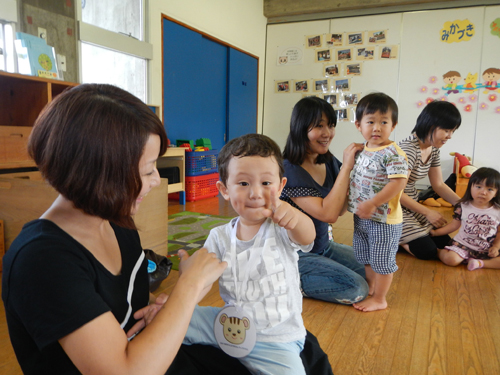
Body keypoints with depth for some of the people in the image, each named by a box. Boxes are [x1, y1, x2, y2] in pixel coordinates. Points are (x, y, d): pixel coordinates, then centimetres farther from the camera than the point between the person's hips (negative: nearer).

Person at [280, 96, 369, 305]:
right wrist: (346, 167, -24)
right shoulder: (289, 170, -24)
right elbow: (328, 214, -29)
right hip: (296, 254, -8)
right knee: (357, 289, -14)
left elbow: (339, 210, -1)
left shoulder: (329, 162, 0)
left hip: (323, 246, 8)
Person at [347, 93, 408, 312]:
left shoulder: (392, 154, -20)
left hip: (384, 219, -8)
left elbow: (398, 182, -27)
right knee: (365, 257, 22)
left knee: (381, 260, 8)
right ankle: (371, 289, 42)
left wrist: (372, 204, -28)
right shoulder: (362, 150, 4)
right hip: (361, 218, 8)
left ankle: (379, 299, 26)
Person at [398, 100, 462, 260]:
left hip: (412, 205, 9)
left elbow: (439, 185, 11)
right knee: (427, 251, -14)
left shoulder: (433, 149, 4)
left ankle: (398, 237, 17)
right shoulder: (408, 149, -25)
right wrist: (427, 212, -16)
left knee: (445, 242, 5)